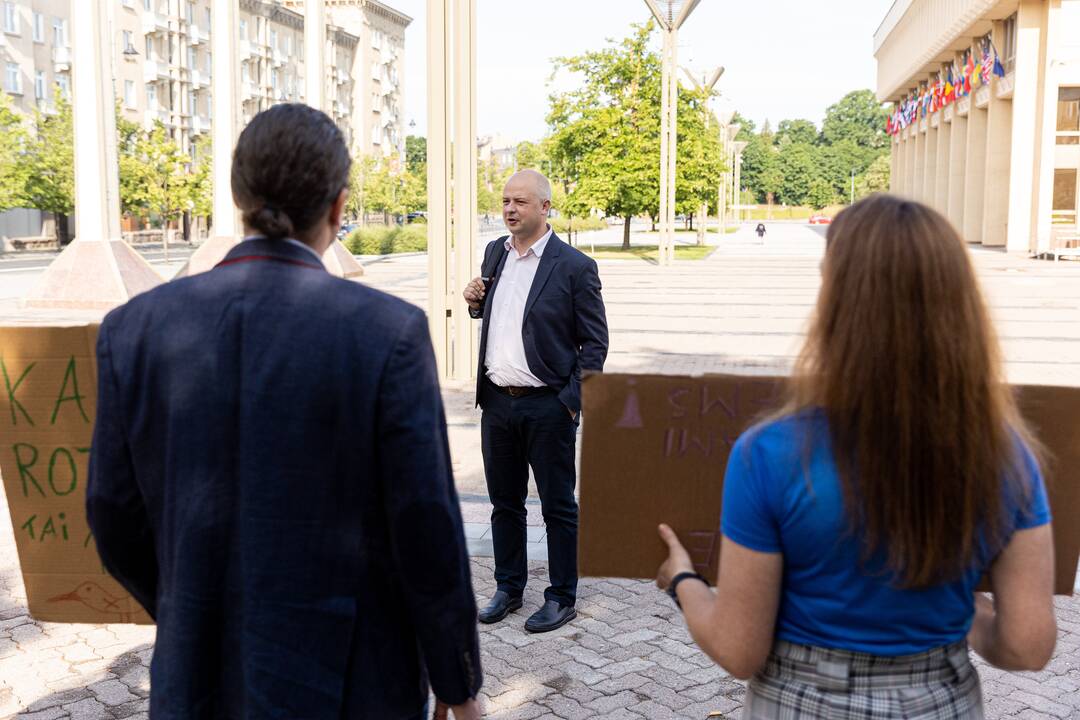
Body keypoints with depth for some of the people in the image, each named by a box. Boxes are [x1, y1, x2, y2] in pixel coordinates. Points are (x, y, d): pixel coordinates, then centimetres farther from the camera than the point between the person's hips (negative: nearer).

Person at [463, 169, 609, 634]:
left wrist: (572, 402, -12)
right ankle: (508, 589, 31)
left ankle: (562, 599, 20)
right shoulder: (495, 253, 9)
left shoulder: (575, 267, -9)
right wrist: (476, 303, 0)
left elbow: (595, 342, -7)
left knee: (558, 506, 6)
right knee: (504, 503, 16)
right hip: (497, 401, 6)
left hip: (547, 405, -6)